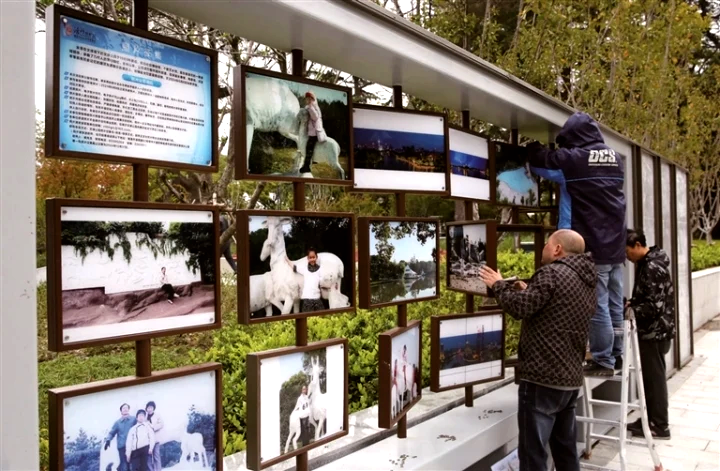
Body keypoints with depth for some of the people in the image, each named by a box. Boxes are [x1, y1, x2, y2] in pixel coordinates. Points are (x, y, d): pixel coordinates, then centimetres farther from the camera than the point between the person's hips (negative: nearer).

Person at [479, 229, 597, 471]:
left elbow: (519, 307, -17)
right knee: (566, 449, 19)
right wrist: (529, 291, 19)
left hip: (543, 378, -9)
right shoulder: (586, 282, 15)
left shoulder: (552, 273, -14)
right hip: (570, 378, 9)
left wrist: (499, 285, -2)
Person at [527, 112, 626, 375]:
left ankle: (603, 362, 3)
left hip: (593, 246, -7)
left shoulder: (574, 158, -10)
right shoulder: (615, 158, 11)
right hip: (615, 245, 7)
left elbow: (539, 159, 1)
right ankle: (616, 356, 21)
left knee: (598, 307, -2)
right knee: (615, 305, 12)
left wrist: (533, 147, 23)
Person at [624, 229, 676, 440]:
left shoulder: (653, 267, -21)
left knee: (654, 378, -1)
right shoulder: (646, 263, 10)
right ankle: (650, 419, 24)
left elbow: (656, 305, -24)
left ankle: (659, 426, 9)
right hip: (651, 331, 10)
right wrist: (632, 303, 5)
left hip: (655, 332, -10)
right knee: (649, 377, 15)